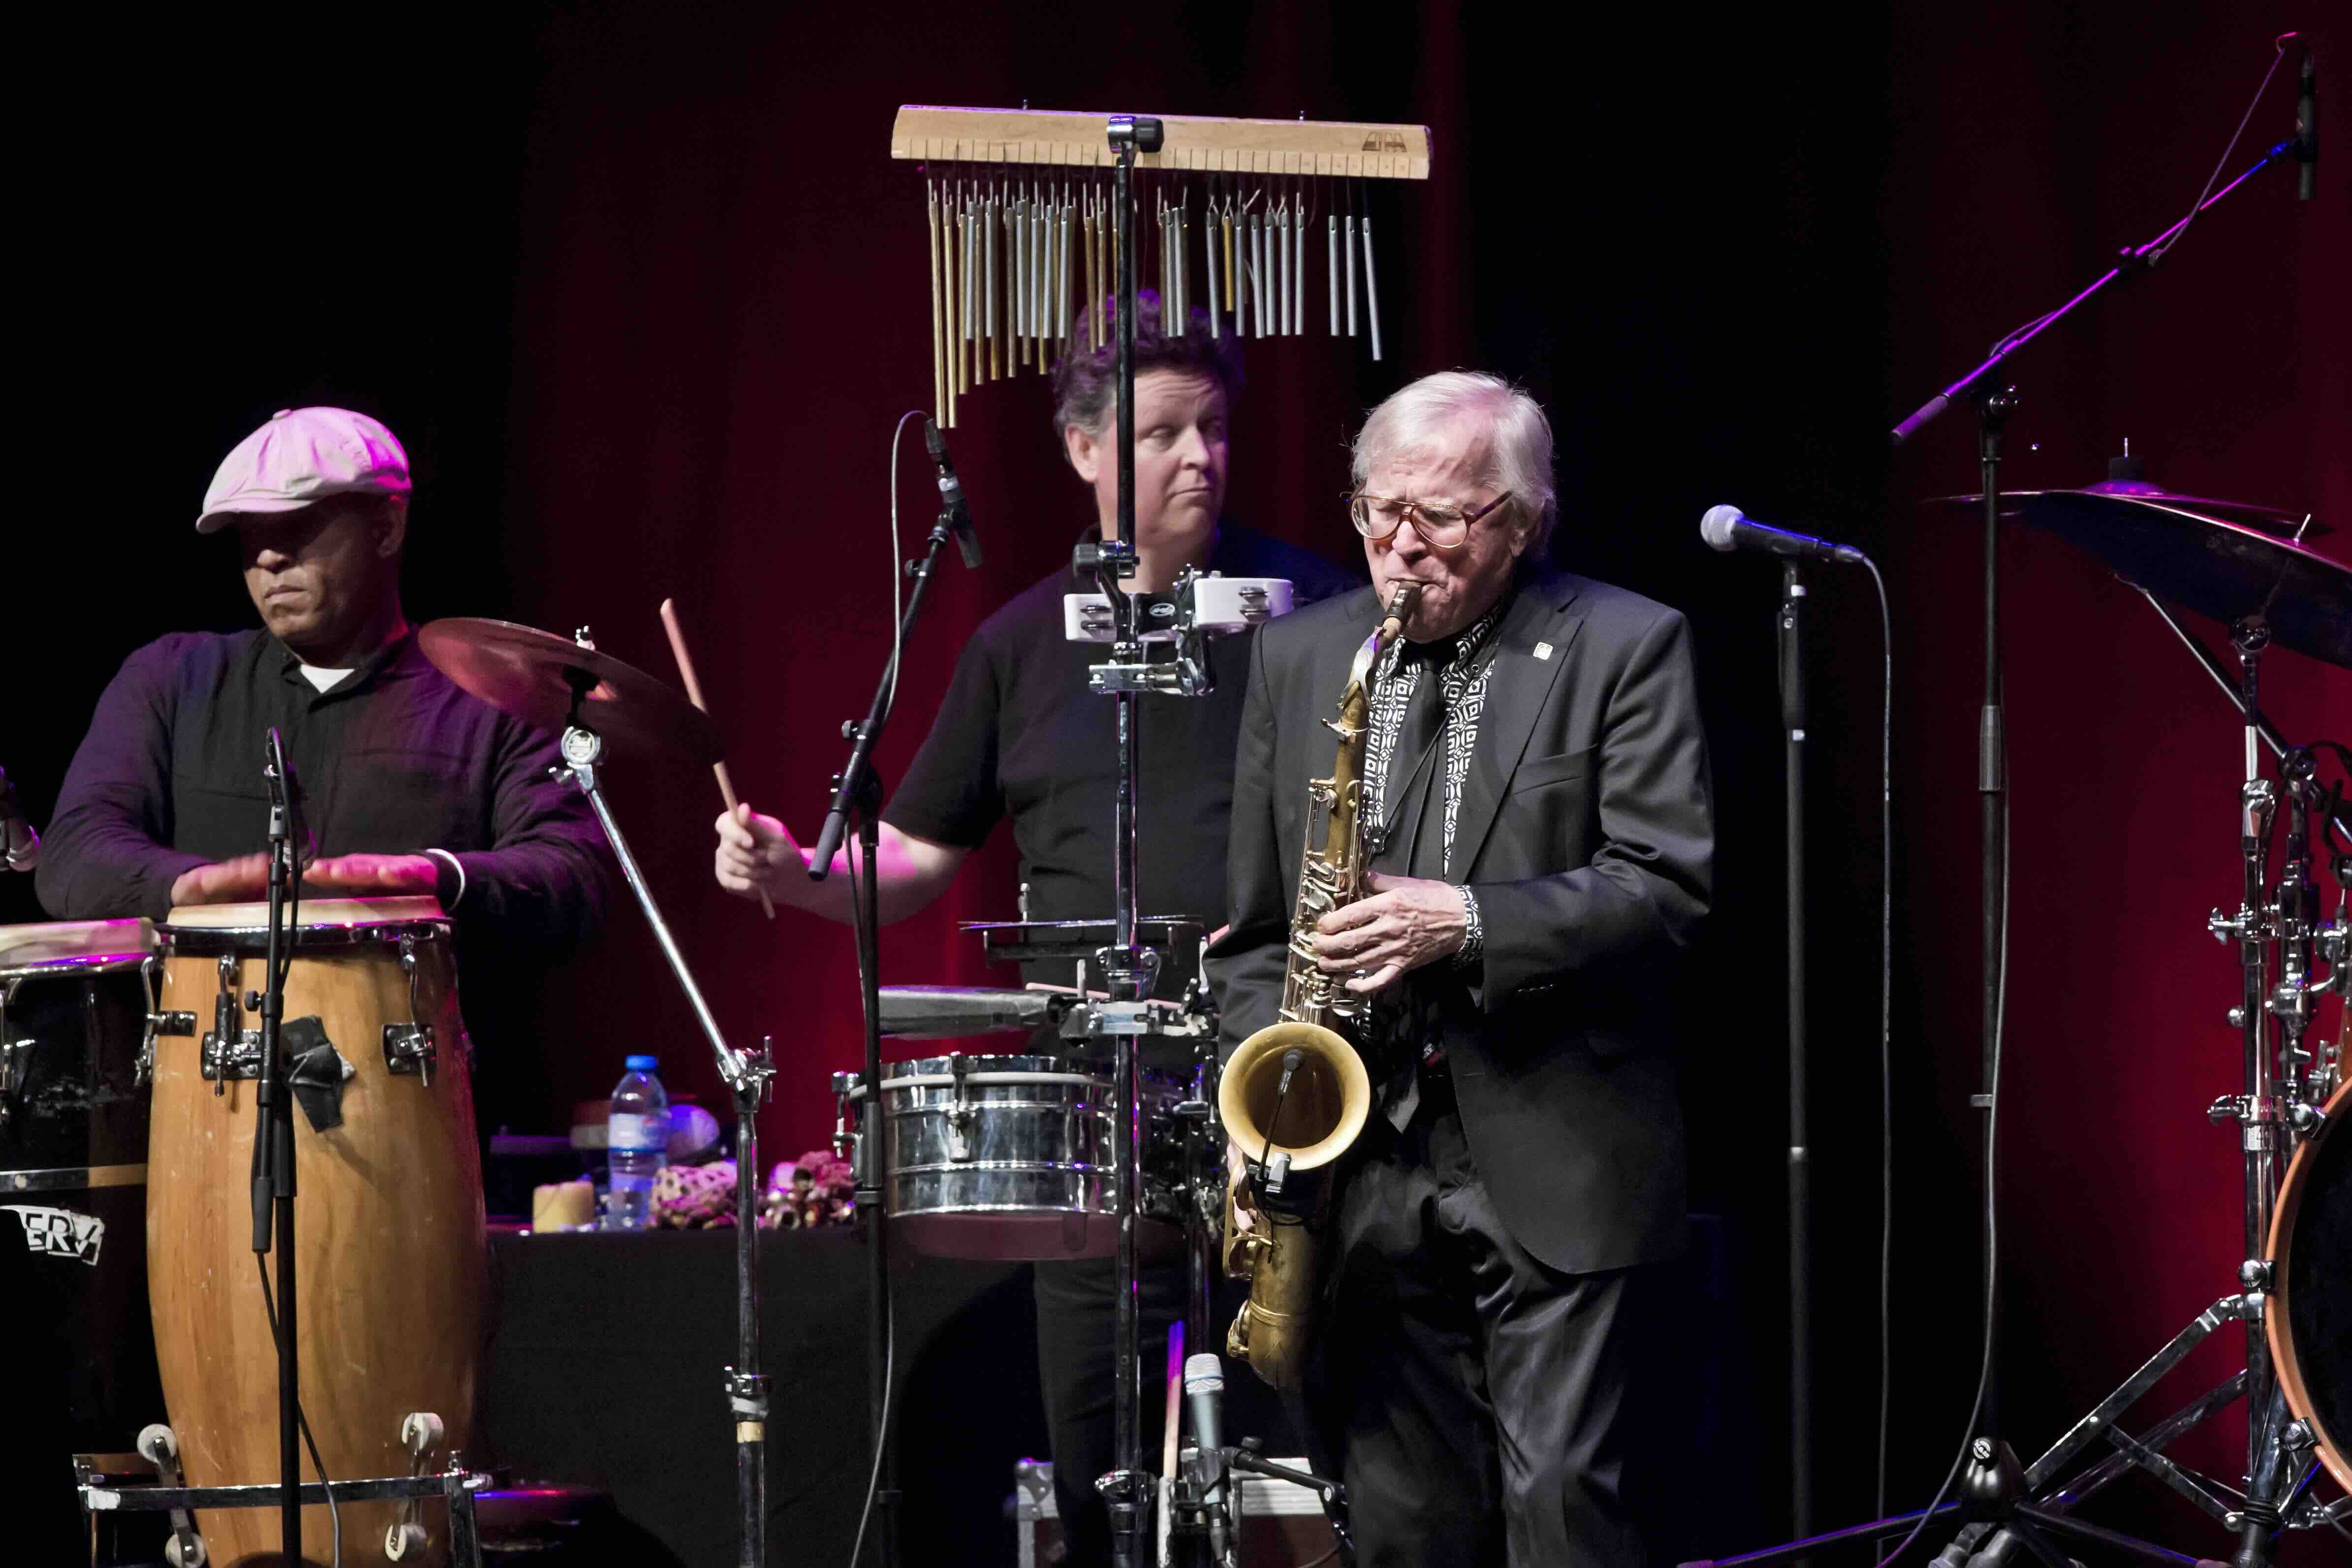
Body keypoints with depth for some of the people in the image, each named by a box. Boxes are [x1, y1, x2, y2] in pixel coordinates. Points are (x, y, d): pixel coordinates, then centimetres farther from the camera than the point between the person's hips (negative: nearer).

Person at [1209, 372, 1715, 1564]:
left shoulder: (1625, 648, -1)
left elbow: (1667, 885, -9)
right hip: (1363, 1163, 4)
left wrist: (1472, 925, -20)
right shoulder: (1296, 658, 12)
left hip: (1551, 1164, -4)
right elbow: (1255, 923, 16)